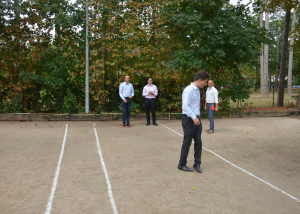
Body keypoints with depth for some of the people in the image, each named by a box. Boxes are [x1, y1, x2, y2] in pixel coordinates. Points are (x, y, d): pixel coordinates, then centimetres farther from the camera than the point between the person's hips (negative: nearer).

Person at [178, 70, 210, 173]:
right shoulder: (188, 90, -17)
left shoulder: (197, 90, 13)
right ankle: (182, 164, 17)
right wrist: (194, 118, -28)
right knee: (187, 143, 2)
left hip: (196, 119, 9)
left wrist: (197, 116, 17)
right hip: (189, 119, -9)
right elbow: (185, 106, -24)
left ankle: (197, 163, 21)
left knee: (198, 142, 9)